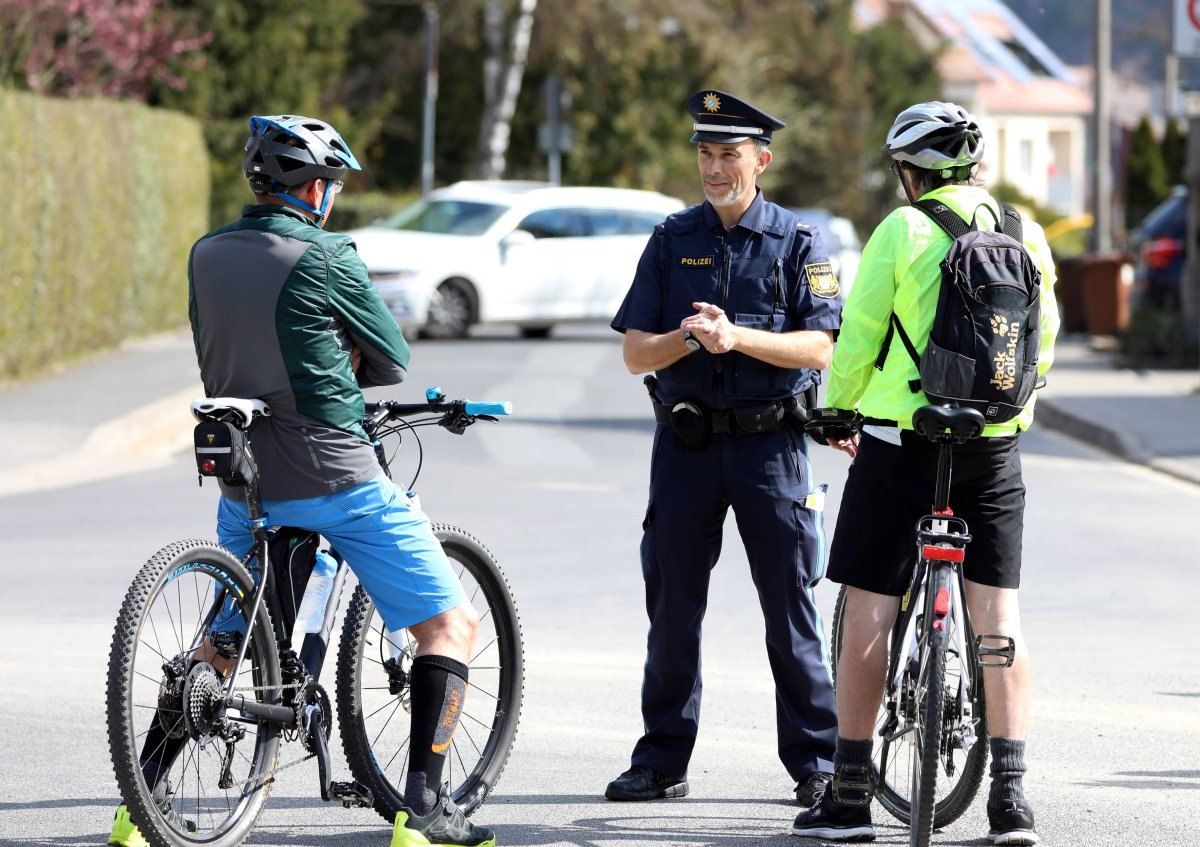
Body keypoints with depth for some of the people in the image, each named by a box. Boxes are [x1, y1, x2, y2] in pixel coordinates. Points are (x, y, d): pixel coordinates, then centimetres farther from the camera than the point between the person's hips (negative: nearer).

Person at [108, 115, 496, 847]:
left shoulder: (207, 255, 6)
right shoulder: (324, 257, -11)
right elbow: (392, 361, -2)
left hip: (244, 482, 6)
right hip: (337, 478, -6)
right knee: (452, 623, 3)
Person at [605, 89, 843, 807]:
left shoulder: (798, 242, 2)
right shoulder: (673, 240, 9)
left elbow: (818, 348, -8)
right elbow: (635, 352, 6)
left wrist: (738, 337, -22)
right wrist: (685, 339, -15)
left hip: (770, 444, -3)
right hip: (686, 443, 3)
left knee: (790, 610, -1)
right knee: (673, 607, 5)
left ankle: (816, 762, 5)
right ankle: (662, 763, 13)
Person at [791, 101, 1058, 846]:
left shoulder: (904, 231, -9)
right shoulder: (1026, 235, 4)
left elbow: (857, 338, -7)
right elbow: (1044, 346, 12)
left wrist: (836, 410, 10)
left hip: (904, 441, -4)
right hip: (995, 449, 4)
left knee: (869, 612, 4)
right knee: (998, 615, 6)